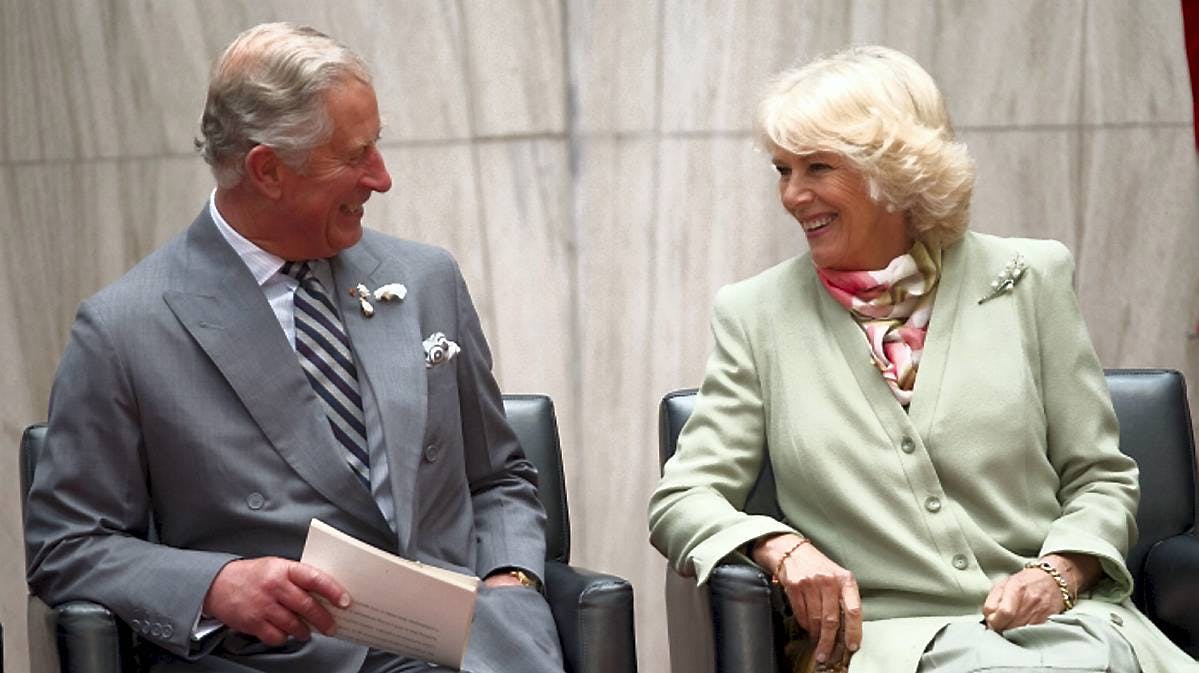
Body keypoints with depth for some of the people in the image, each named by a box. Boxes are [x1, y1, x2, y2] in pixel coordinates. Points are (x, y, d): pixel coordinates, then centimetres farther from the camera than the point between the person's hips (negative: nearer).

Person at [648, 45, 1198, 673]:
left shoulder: (1030, 278, 10)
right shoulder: (756, 314, 9)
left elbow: (1101, 479, 12)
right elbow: (681, 501, 7)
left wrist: (1059, 571, -8)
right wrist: (782, 548, -13)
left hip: (1052, 620, 2)